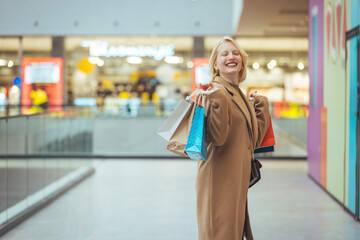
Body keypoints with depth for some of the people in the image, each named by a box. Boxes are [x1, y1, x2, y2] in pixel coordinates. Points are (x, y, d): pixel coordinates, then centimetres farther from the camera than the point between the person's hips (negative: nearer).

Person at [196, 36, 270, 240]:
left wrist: (261, 105, 20)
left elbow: (254, 140, 14)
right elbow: (217, 137, -23)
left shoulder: (240, 95, 16)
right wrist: (217, 101, -30)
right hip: (219, 179, -9)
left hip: (238, 179, 9)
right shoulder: (217, 92, -11)